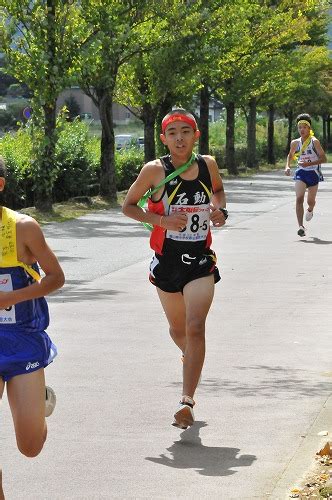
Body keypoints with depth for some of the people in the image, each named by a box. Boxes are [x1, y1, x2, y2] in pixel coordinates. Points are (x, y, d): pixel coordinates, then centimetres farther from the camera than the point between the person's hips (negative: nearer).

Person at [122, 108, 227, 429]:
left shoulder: (208, 165, -1)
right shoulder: (155, 170, -10)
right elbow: (128, 206, -2)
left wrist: (221, 210, 0)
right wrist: (161, 220, -16)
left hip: (200, 260, 0)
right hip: (167, 260, 0)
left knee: (195, 328, -16)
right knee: (178, 329, 18)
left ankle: (187, 399, -18)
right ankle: (190, 356, 53)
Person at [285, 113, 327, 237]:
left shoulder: (314, 142, -11)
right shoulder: (295, 143, 3)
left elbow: (324, 158, -13)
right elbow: (290, 155, 23)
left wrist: (309, 164, -25)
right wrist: (287, 166, 5)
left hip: (313, 173, -2)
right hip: (300, 172, 2)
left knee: (310, 201, 12)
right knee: (299, 199, -17)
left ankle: (310, 210, 51)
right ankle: (301, 226, -22)